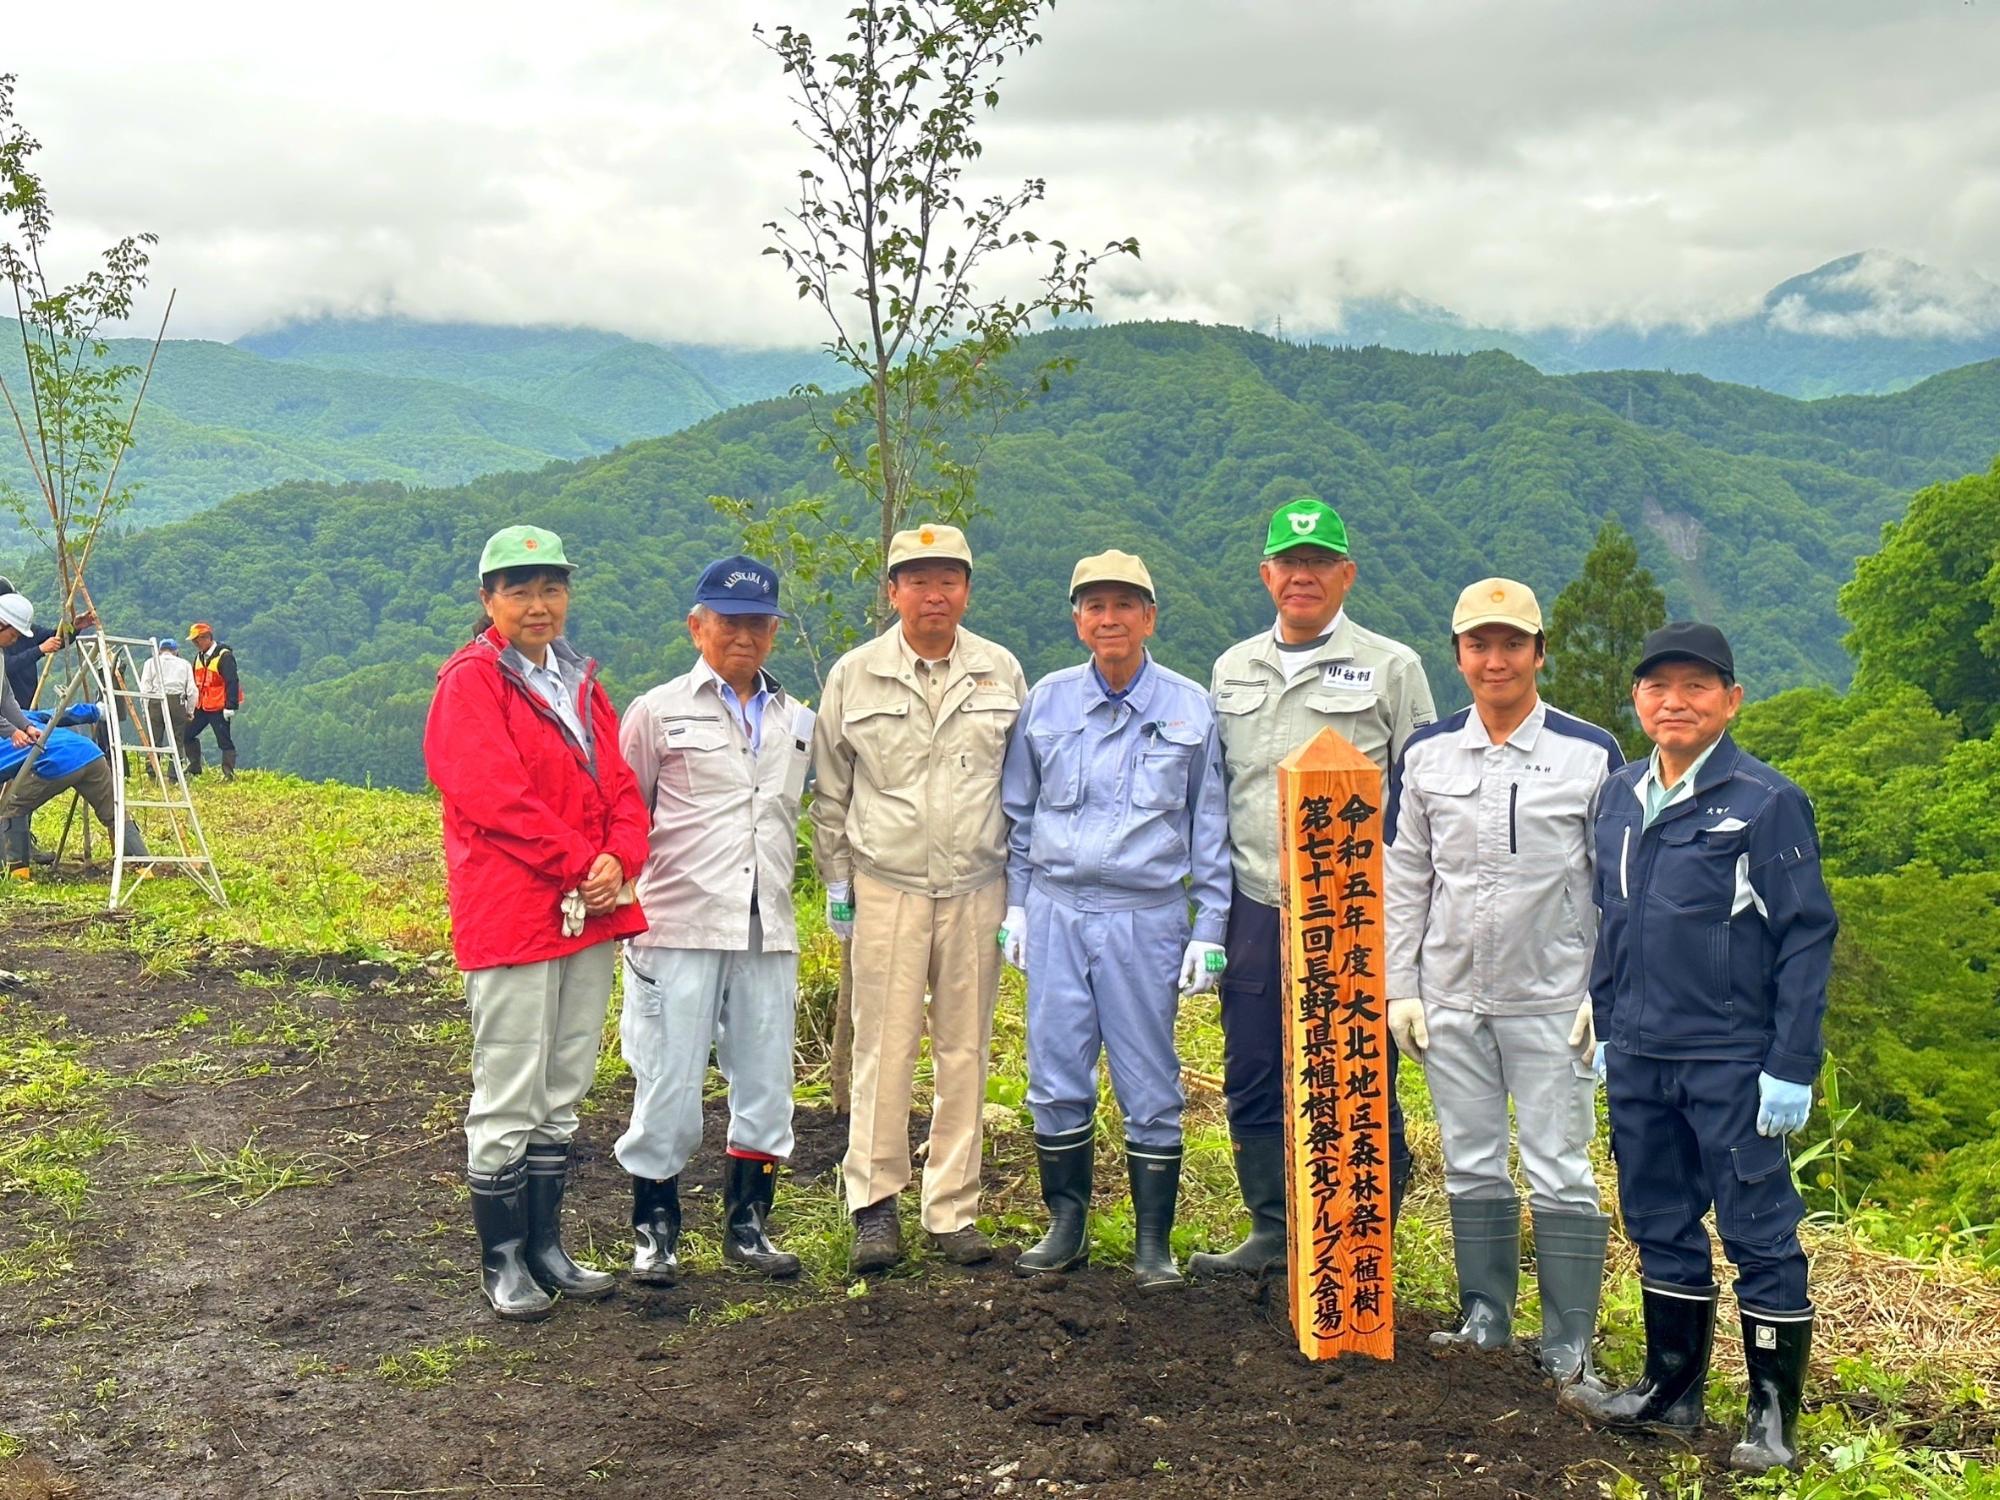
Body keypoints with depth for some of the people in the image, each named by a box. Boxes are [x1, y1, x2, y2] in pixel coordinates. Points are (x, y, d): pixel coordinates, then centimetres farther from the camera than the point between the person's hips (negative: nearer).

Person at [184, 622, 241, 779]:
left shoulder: (224, 656, -13)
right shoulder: (199, 656, 13)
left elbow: (232, 682, -17)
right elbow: (194, 682, 21)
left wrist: (231, 707, -21)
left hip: (219, 708, -8)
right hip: (201, 707, 8)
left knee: (224, 741, -4)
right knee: (187, 734, 7)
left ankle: (229, 774, 1)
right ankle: (194, 768, 19)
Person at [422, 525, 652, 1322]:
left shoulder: (579, 681, 16)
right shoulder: (472, 682, -6)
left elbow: (619, 783, 11)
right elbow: (494, 798, -16)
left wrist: (619, 860, -8)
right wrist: (582, 864, -16)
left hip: (589, 915, 7)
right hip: (510, 917, -7)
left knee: (562, 1092, 13)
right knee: (508, 1098, 0)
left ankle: (546, 1246, 23)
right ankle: (502, 1261, 11)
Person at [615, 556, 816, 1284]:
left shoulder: (795, 721, 13)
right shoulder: (658, 713, 2)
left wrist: (809, 896, 15)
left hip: (768, 931, 4)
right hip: (680, 928, -4)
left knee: (766, 1085, 9)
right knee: (670, 1085, 1)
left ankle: (747, 1223, 23)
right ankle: (655, 1228, 16)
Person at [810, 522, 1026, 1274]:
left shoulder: (1002, 673, 6)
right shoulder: (853, 676, 3)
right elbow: (830, 789, 9)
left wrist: (1020, 881, 9)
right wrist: (836, 880, 8)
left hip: (976, 887, 2)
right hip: (885, 887, -1)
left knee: (964, 1051, 6)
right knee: (884, 1049, -1)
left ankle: (953, 1208, 16)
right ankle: (874, 1204, 9)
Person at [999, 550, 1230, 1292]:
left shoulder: (1189, 708, 2)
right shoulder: (1046, 701, 5)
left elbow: (1209, 828, 5)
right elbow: (1017, 812, 13)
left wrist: (1209, 930, 1)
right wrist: (1015, 905, 8)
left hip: (1146, 918, -2)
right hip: (1057, 913, 2)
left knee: (1150, 1086, 3)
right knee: (1056, 1079, 5)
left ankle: (1153, 1242, 14)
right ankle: (1066, 1226, 19)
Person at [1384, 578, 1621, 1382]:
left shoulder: (1591, 755, -3)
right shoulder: (1426, 754, 5)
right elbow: (1401, 878, 9)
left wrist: (1606, 997, -6)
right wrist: (1397, 987, 5)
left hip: (1551, 1004, -3)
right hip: (1450, 1001, 3)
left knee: (1559, 1174, -1)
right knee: (1471, 1168, 12)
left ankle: (1569, 1346, 10)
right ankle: (1484, 1321, 25)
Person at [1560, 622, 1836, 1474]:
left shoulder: (1766, 802, -9)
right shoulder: (1618, 799, 9)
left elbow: (1806, 936, -10)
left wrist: (1792, 1067, -13)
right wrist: (1606, 1030, 15)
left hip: (1731, 1063, -6)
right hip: (1638, 1060, 6)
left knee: (1759, 1234, 3)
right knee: (1660, 1227, 16)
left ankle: (1774, 1416, 15)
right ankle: (1670, 1390, 29)